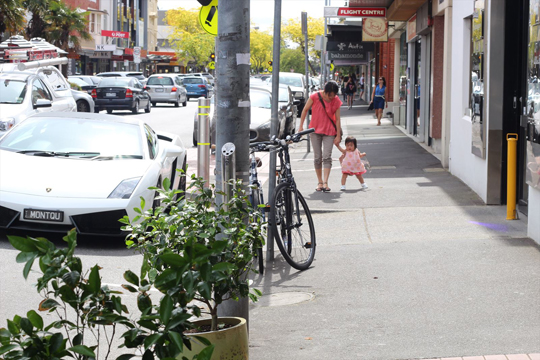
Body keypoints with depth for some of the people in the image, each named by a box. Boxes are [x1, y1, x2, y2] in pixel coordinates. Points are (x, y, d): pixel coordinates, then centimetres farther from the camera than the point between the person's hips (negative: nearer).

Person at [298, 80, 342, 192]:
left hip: (329, 131, 0)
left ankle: (325, 183, -14)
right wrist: (301, 126, 3)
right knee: (317, 157, 3)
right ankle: (320, 182, 13)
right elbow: (305, 110, 2)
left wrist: (338, 136, -5)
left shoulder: (336, 101, -7)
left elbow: (338, 119, -4)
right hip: (315, 130, 0)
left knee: (327, 157, -10)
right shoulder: (315, 97, -10)